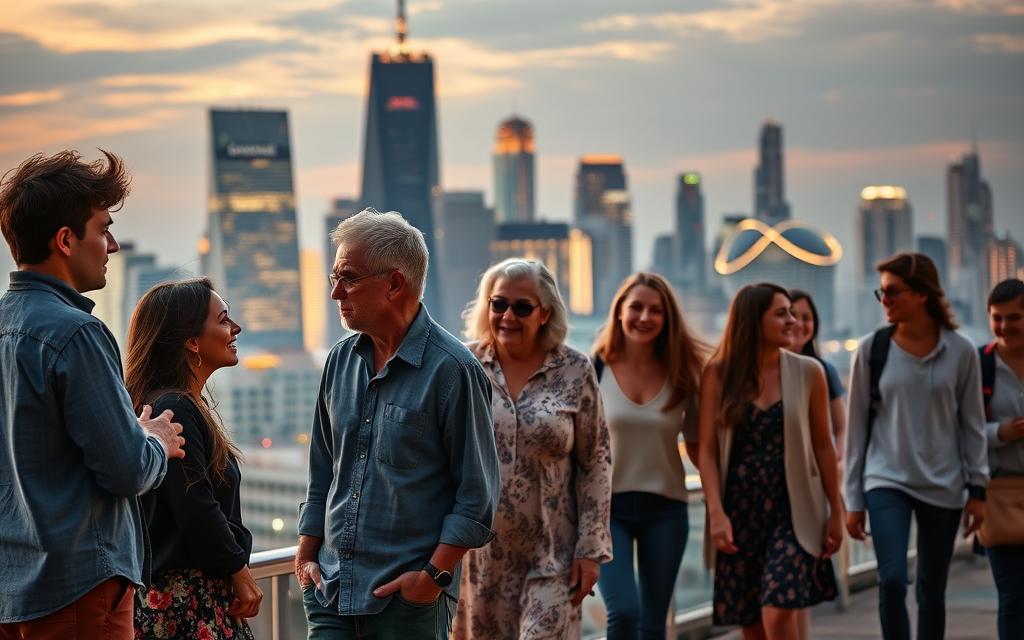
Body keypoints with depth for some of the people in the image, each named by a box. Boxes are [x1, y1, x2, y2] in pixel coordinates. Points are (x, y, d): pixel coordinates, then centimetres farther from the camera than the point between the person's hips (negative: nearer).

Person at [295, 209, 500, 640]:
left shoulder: (451, 369, -11)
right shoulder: (341, 360, 8)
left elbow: (477, 493, -9)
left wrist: (434, 576, -13)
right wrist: (305, 555, 10)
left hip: (409, 598, -5)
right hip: (331, 588, 5)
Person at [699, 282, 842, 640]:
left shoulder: (808, 372, 0)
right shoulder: (718, 375, -1)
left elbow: (823, 445, 5)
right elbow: (707, 450, -2)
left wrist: (835, 512, 6)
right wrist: (717, 514, -11)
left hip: (793, 510, -1)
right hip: (740, 510, 1)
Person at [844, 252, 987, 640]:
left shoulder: (961, 352, -1)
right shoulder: (871, 350, -2)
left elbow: (972, 424, 5)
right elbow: (856, 426, 2)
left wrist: (977, 489, 3)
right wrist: (853, 499, 1)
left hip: (943, 487, 1)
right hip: (886, 481, -1)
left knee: (932, 591, 8)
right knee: (892, 579, -17)